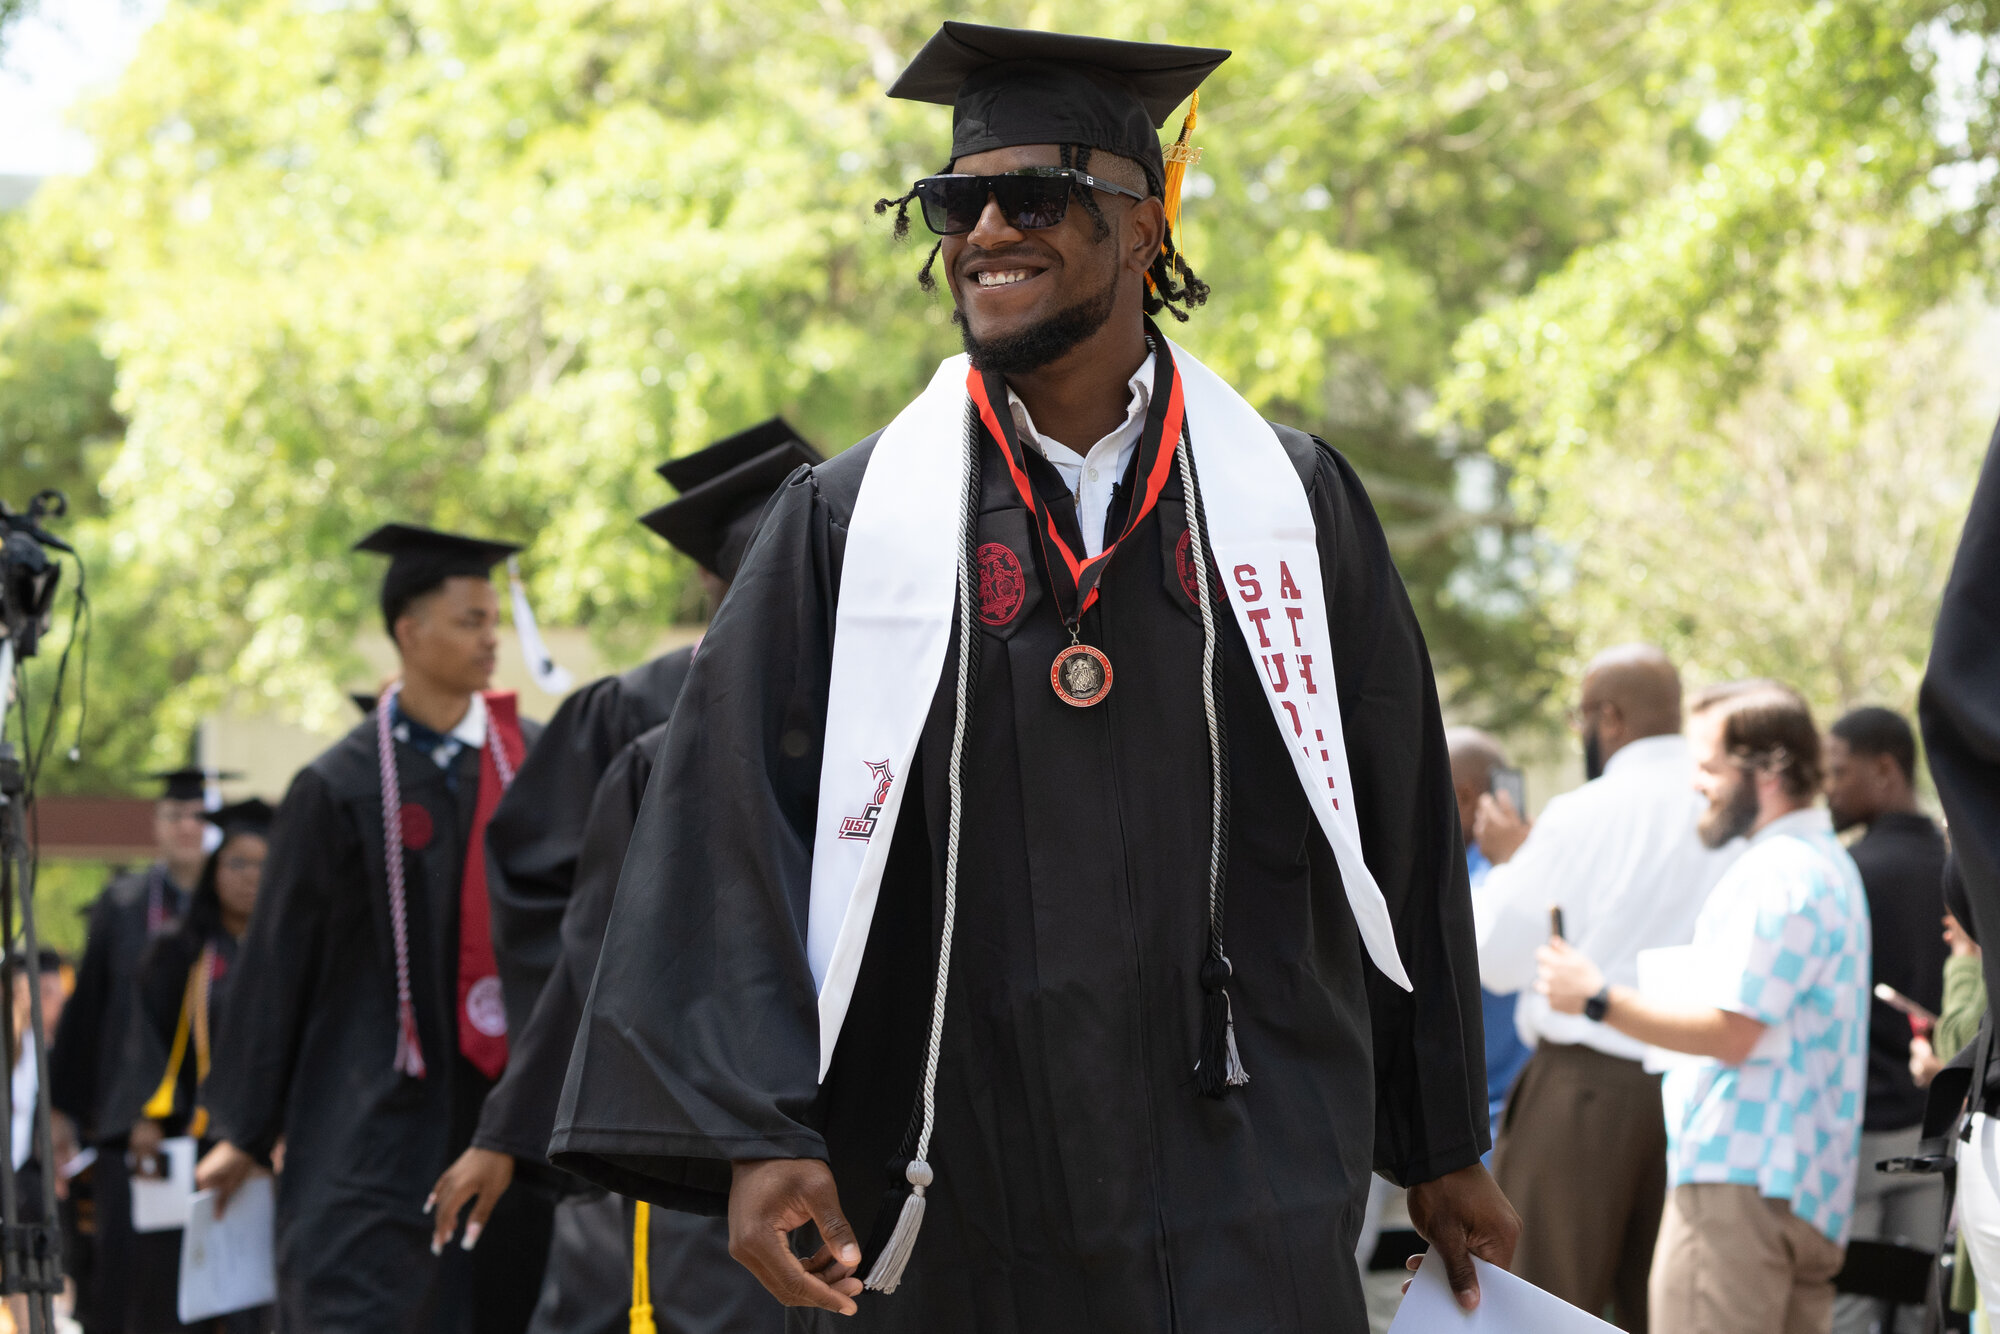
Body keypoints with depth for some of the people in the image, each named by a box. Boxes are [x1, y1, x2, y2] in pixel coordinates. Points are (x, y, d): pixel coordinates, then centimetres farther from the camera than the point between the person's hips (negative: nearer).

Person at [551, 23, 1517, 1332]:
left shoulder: (1291, 504, 7)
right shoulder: (848, 525, 5)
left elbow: (1407, 832, 11)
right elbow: (731, 841, -3)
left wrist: (1442, 1147, 14)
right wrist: (756, 1134, -15)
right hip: (948, 1216, 0)